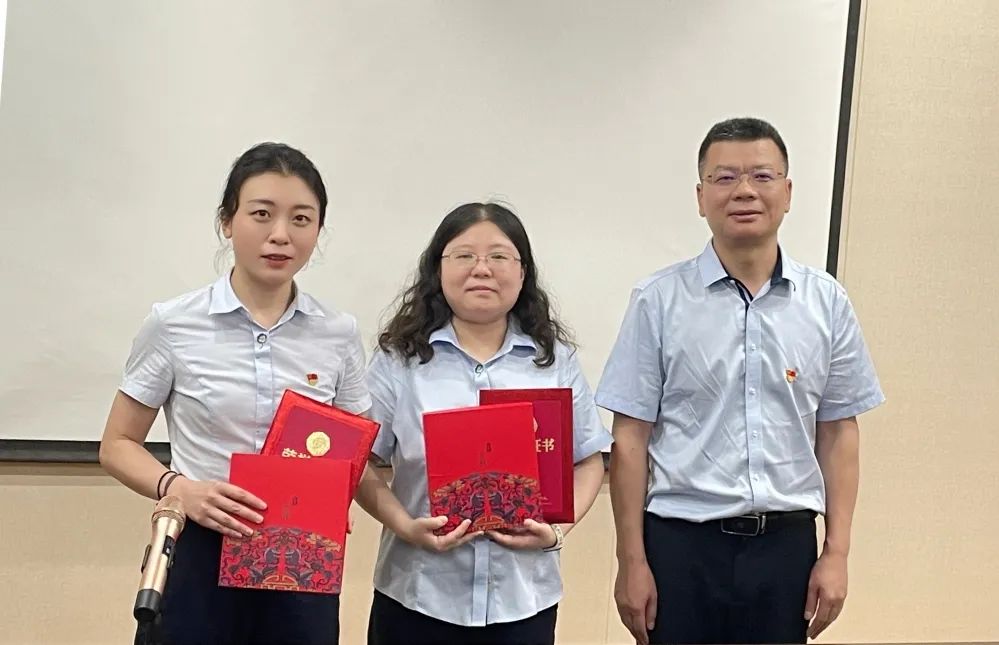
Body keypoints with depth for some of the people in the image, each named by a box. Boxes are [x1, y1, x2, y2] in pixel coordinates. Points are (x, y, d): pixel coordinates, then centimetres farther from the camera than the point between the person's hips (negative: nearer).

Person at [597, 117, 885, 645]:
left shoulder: (826, 303, 2)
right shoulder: (659, 300, -6)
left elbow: (838, 432, 6)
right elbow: (630, 437, -4)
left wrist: (836, 553, 3)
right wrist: (632, 561, -5)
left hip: (786, 543, 2)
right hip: (681, 542, -2)